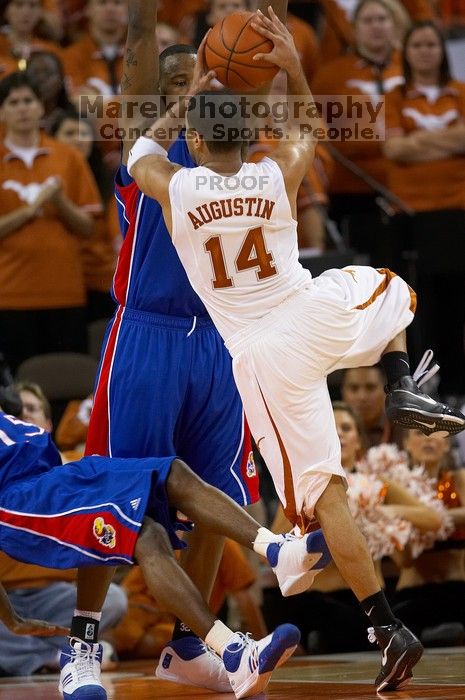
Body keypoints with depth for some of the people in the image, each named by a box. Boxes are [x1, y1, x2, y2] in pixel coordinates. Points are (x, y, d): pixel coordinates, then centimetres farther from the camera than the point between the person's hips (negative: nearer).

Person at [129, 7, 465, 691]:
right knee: (390, 290, 36)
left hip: (260, 357, -1)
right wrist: (293, 68, 22)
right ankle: (402, 389, 14)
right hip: (318, 315, 1)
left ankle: (390, 629, -7)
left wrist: (190, 94, 27)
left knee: (322, 493, 0)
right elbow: (308, 131, 23)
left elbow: (142, 147, 19)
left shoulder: (172, 188, -6)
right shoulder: (278, 175, -3)